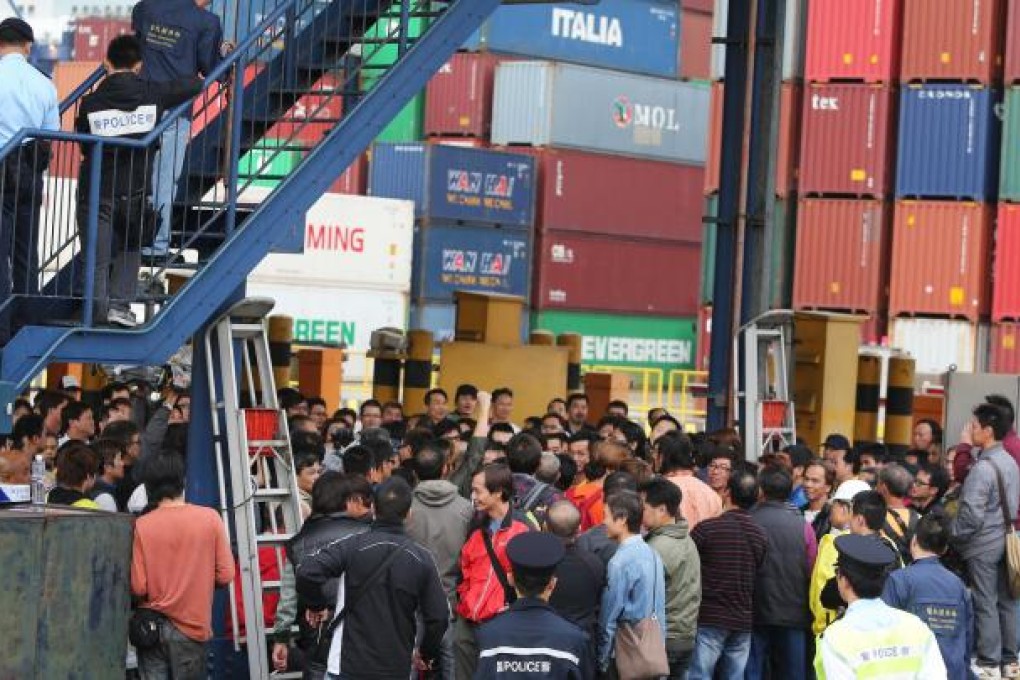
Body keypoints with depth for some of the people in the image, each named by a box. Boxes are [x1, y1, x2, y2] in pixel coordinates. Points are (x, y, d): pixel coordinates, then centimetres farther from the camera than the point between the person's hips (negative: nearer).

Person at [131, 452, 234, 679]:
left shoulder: (141, 526, -9)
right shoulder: (210, 518, -7)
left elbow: (138, 587, -11)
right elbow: (225, 575, -5)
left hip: (152, 628, 0)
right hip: (194, 625, 0)